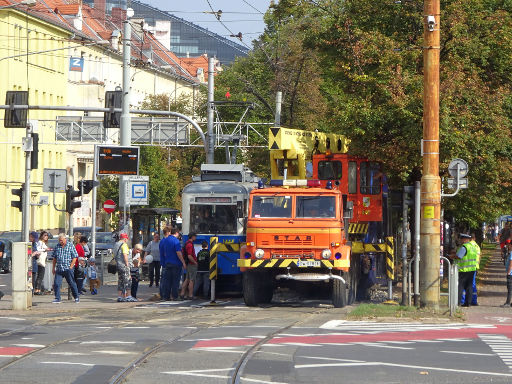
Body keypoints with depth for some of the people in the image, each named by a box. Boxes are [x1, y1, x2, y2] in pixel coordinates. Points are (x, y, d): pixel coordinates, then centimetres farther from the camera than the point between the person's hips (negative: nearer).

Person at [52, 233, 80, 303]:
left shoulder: (70, 245, -1)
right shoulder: (57, 246, 11)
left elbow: (74, 257, -3)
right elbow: (54, 258, 16)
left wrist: (70, 267, -9)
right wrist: (53, 268, 11)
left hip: (68, 269, -3)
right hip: (59, 269, 3)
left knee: (71, 283, 4)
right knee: (56, 284, -6)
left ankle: (76, 298, 18)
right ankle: (57, 299, 0)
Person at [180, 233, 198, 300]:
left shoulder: (187, 243, 13)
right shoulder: (190, 245, -19)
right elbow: (189, 256, -25)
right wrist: (195, 262, -14)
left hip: (188, 264, 10)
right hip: (192, 264, -10)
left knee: (187, 279, 14)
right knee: (191, 280, -4)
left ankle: (182, 294, 14)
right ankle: (190, 296, -2)